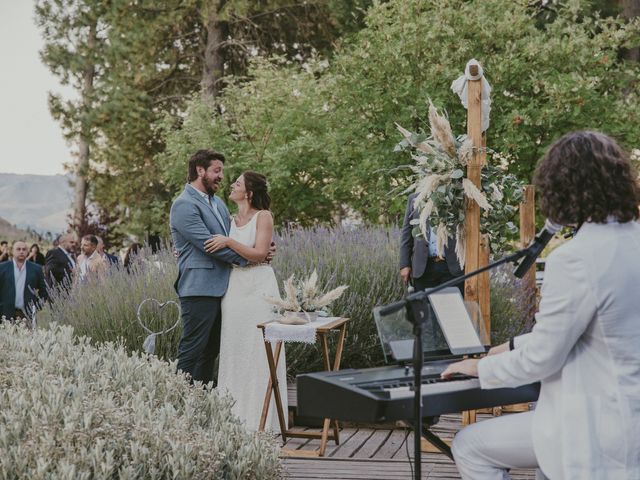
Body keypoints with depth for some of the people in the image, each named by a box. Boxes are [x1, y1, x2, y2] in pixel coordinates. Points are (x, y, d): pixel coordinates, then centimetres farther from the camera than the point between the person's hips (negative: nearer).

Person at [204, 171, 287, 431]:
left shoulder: (263, 217, -3)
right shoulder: (232, 220, 15)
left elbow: (259, 254, -12)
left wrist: (229, 242, -16)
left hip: (258, 287, -6)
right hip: (234, 287, 6)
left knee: (257, 351, -3)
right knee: (234, 350, 7)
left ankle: (260, 418, 4)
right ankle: (236, 416, 15)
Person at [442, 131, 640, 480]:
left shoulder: (576, 259, -24)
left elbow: (541, 359, -16)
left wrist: (481, 367, 2)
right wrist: (514, 347, 20)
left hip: (602, 430, -9)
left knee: (468, 447, 6)